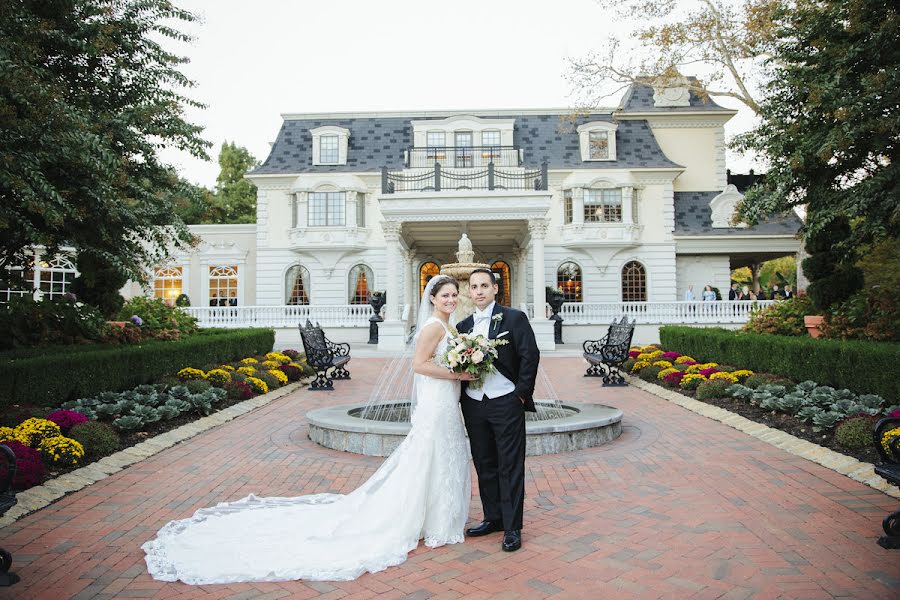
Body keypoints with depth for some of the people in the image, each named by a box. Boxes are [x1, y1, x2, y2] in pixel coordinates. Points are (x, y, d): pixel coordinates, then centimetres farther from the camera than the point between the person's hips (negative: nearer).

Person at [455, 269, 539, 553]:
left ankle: (512, 528, 11)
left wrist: (523, 393, -11)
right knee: (484, 465, 14)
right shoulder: (463, 326, 10)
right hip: (473, 404, 5)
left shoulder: (514, 318, -4)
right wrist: (462, 396, 4)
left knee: (510, 467, 2)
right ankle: (493, 518, 28)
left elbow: (531, 355, -9)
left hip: (506, 402, -5)